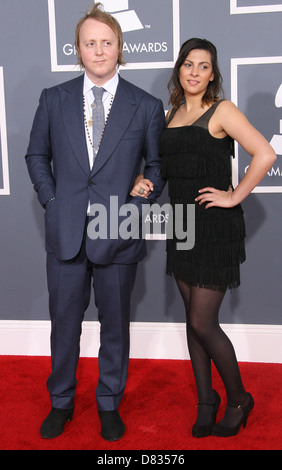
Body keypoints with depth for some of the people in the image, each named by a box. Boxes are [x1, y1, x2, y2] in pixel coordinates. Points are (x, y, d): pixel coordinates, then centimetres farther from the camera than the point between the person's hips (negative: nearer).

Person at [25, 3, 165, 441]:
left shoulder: (147, 106, 1)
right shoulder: (54, 99, 5)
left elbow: (156, 164, 9)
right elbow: (37, 155, 13)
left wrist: (138, 205, -3)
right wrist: (51, 199, 1)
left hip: (118, 234, -1)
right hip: (65, 232, 1)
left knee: (115, 323, 12)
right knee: (64, 322, 13)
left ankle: (110, 404, 32)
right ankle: (61, 402, 34)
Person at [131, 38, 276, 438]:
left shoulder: (221, 111, -7)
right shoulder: (171, 116, 12)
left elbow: (265, 154, -17)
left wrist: (235, 197, -14)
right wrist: (141, 180, 3)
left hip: (216, 227, -6)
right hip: (182, 224, 7)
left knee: (203, 322, -5)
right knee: (193, 318, 12)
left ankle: (238, 398, 19)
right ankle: (206, 400, 28)